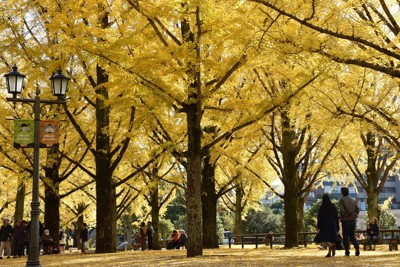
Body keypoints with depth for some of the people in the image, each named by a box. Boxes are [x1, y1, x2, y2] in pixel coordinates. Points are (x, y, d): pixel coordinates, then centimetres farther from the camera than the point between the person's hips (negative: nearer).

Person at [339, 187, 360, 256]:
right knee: (352, 235, 11)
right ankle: (356, 246, -16)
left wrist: (341, 217, -3)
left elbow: (342, 210, -16)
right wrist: (354, 216, 13)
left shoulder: (342, 200, -5)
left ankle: (347, 251, 1)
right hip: (353, 220, 4)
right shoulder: (353, 200, 10)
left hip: (345, 220, -4)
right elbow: (357, 209, 5)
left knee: (345, 236, 4)